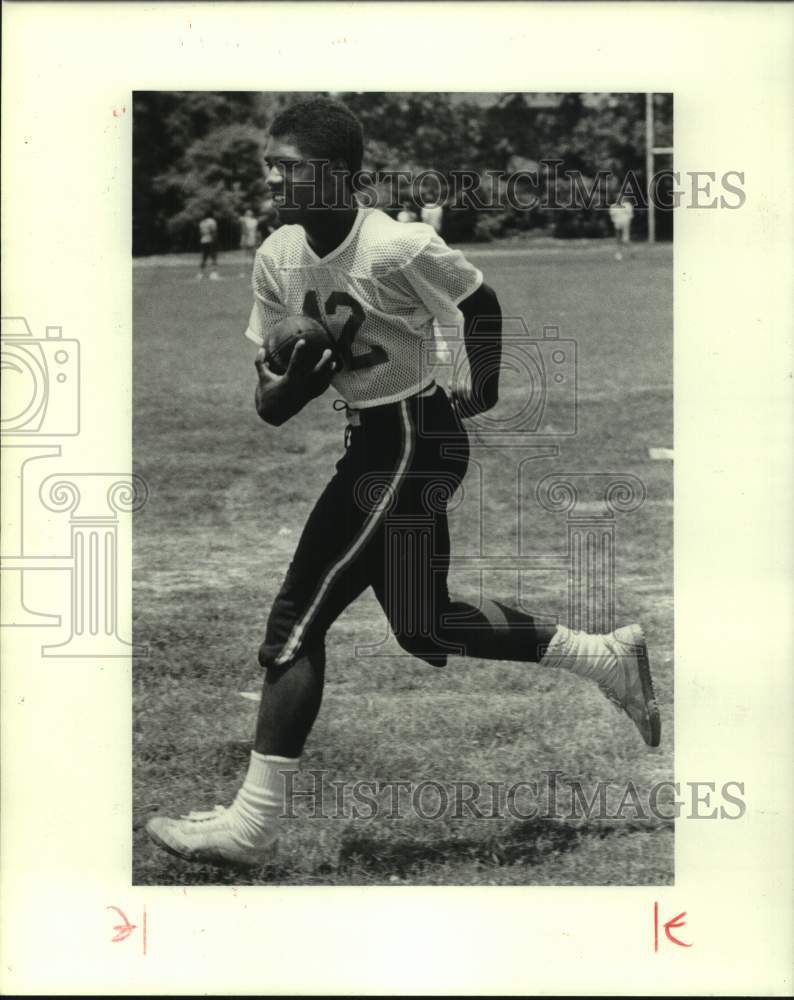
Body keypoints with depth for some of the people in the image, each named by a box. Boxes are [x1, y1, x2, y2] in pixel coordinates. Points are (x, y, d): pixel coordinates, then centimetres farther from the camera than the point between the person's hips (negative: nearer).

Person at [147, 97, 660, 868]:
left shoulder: (397, 248, -21)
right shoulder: (277, 258, -1)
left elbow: (480, 305, -3)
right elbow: (270, 405, 2)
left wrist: (481, 391, 3)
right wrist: (297, 378, -18)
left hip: (417, 441, -9)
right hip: (369, 441, 9)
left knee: (298, 616, -11)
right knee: (424, 627, 17)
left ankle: (253, 823, -6)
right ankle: (608, 657, 30)